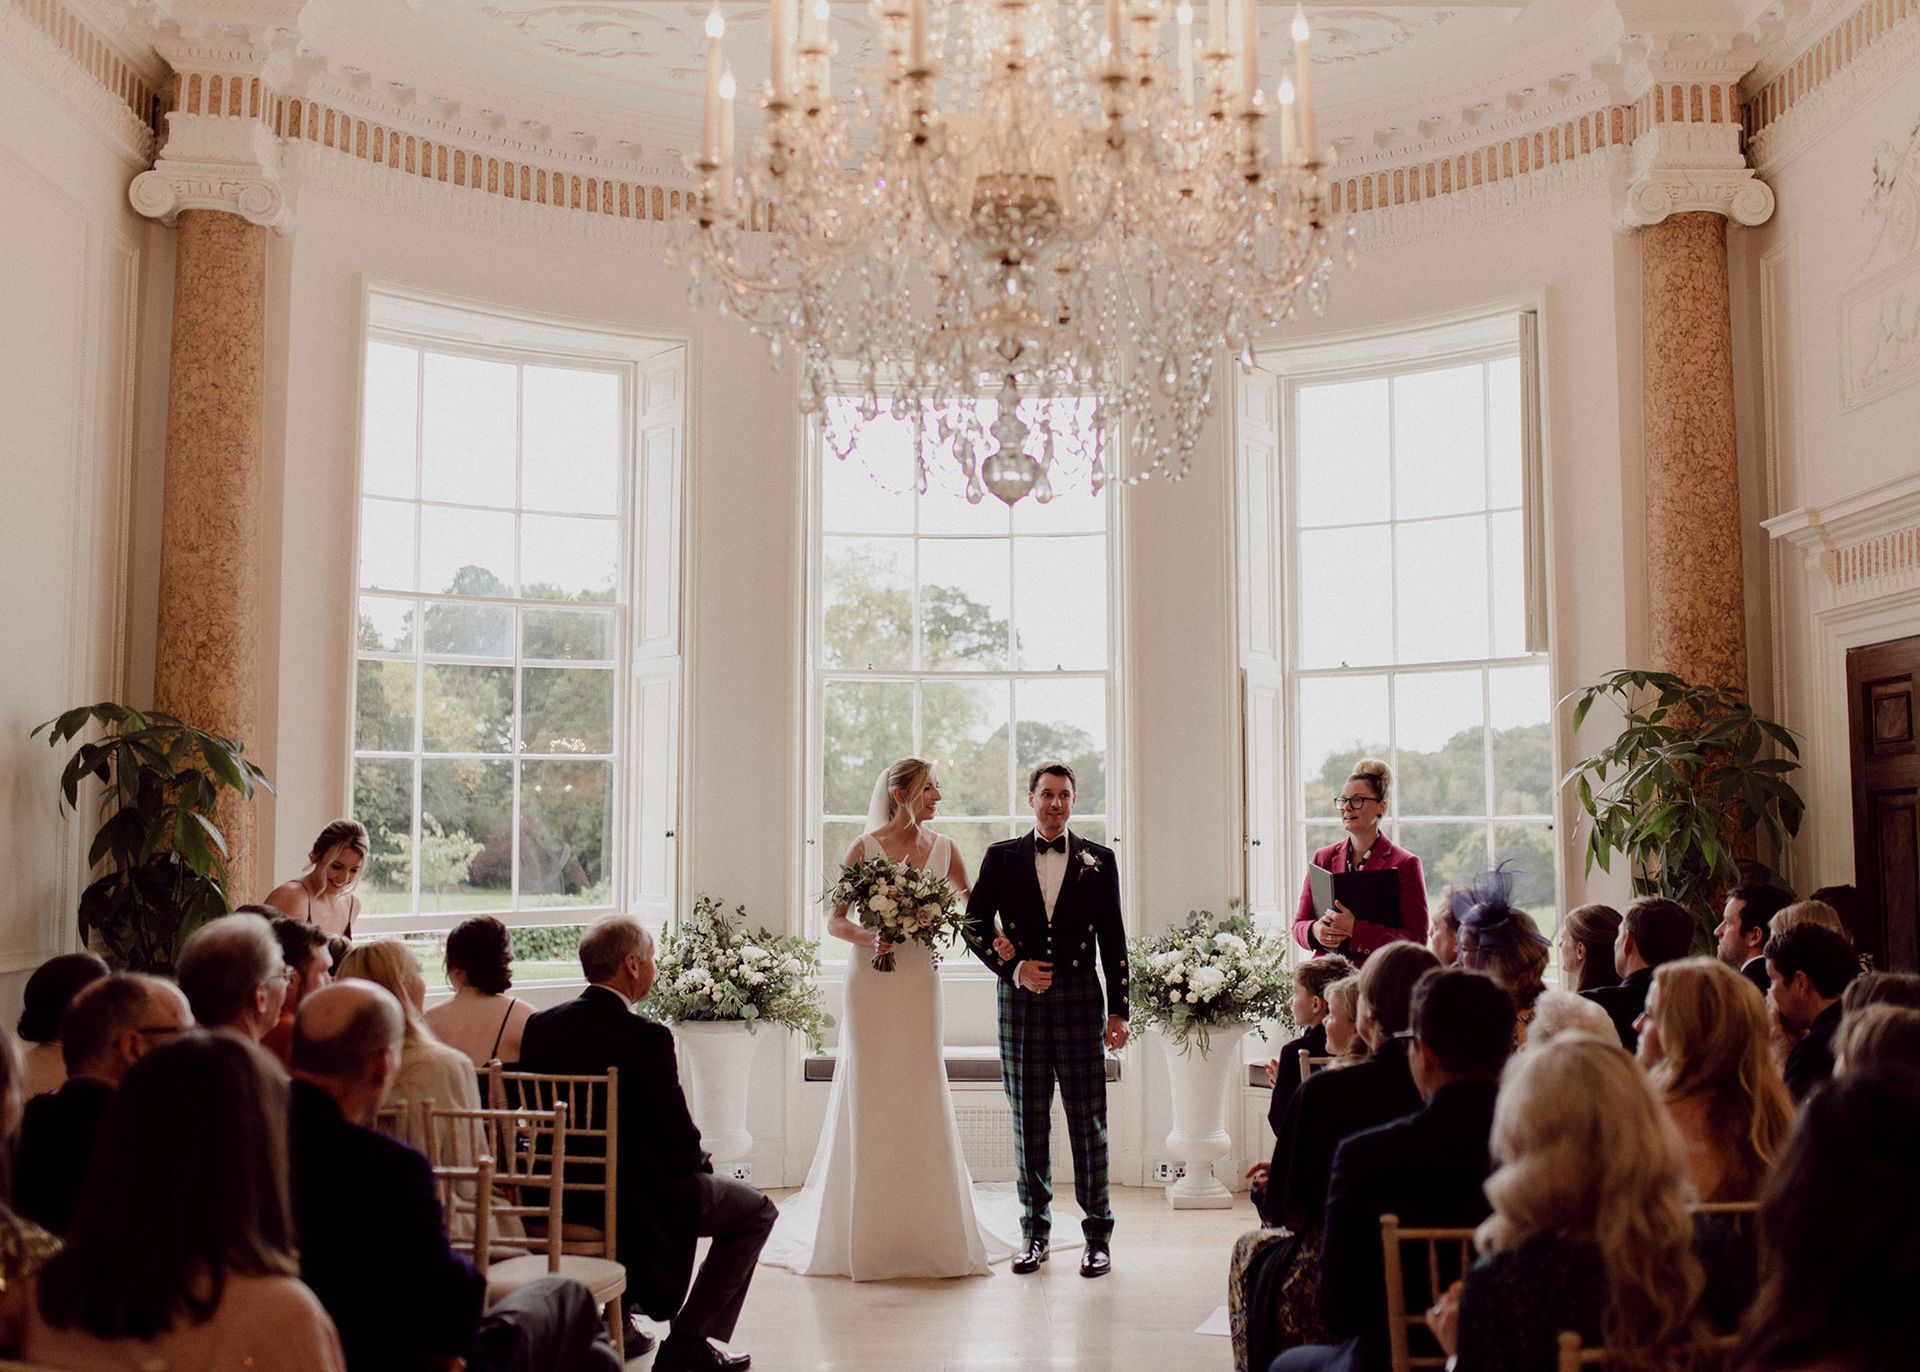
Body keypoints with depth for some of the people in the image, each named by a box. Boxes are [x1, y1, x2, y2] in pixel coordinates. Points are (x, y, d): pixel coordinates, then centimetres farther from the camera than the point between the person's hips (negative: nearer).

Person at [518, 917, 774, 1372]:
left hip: (556, 1201, 8)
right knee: (755, 1210, 13)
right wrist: (702, 1163, 7)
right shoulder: (646, 1038, -21)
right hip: (633, 1203, -8)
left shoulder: (540, 1026, -1)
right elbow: (679, 1146, -18)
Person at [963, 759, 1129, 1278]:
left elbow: (1113, 941, 5)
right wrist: (1013, 968, -8)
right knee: (1029, 1121, 6)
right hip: (1021, 1001, 1)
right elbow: (975, 925, 6)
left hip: (1080, 1001, -1)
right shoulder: (1002, 858, 6)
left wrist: (1118, 1010, 1)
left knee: (1089, 1119, 1)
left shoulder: (1099, 860, 6)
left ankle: (1098, 1234, 9)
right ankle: (1035, 1231, 16)